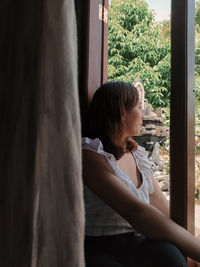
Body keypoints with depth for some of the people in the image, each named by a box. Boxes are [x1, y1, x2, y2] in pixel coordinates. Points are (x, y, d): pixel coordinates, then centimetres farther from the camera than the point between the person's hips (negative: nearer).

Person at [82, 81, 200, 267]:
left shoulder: (138, 155, 11)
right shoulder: (90, 154, -13)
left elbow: (165, 211, 8)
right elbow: (136, 212, -25)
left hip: (134, 246, 6)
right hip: (96, 251, -5)